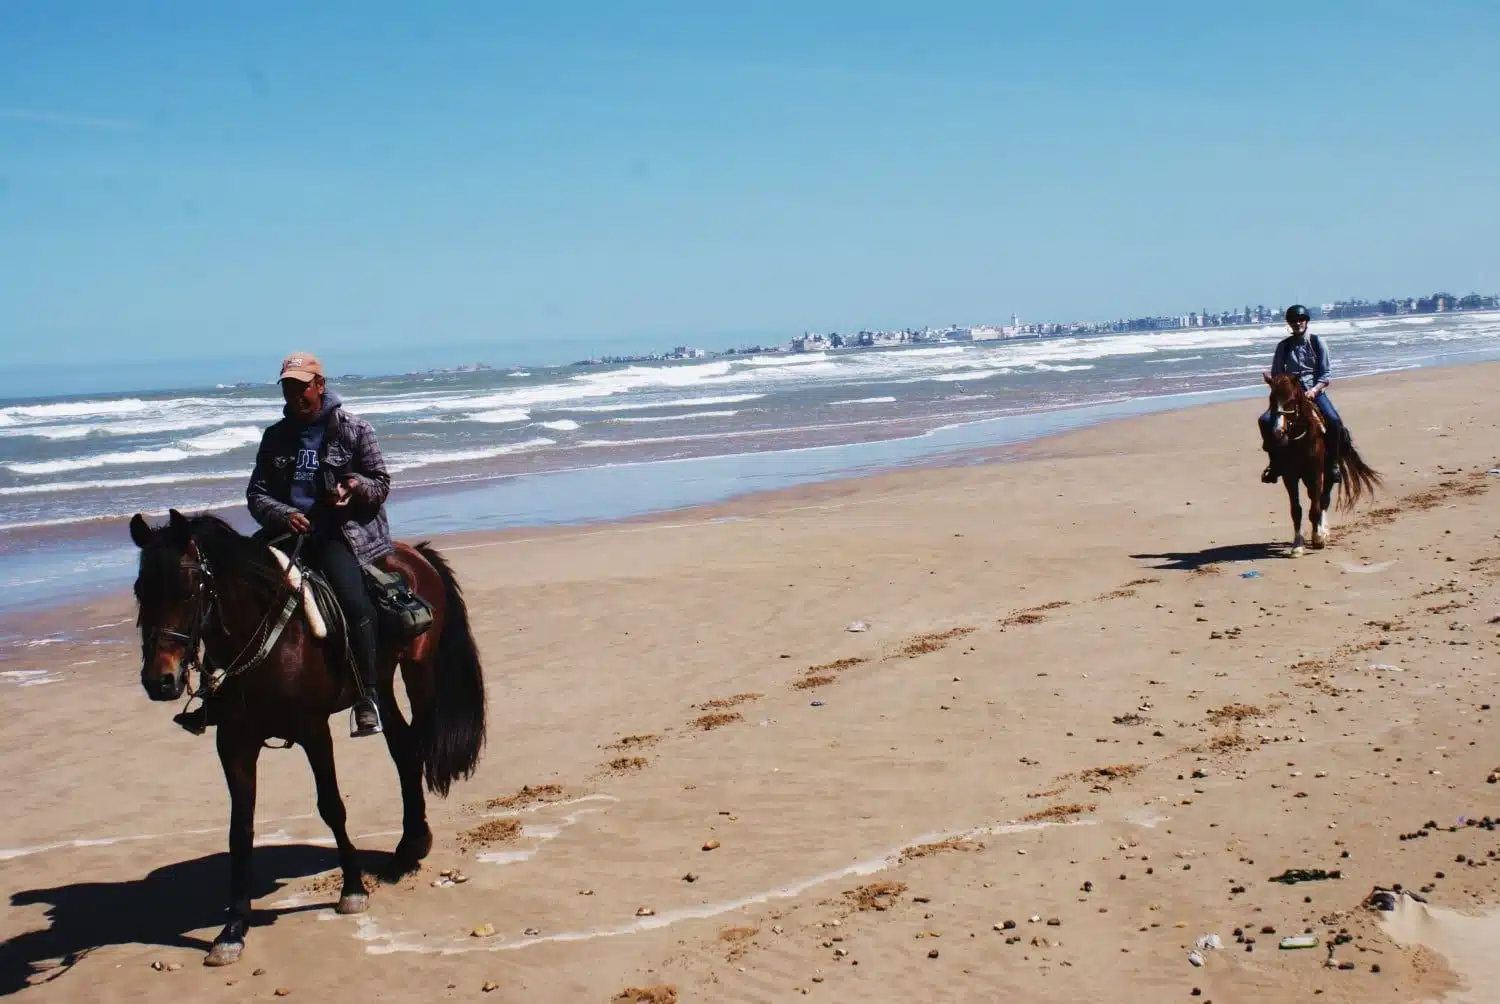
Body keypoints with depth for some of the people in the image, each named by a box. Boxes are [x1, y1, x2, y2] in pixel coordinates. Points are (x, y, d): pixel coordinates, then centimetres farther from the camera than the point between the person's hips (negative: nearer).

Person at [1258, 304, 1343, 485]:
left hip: (1314, 391, -2)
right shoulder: (1283, 346, 7)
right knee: (1266, 421, -22)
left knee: (1334, 421, -29)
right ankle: (1274, 462, -4)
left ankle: (1332, 464, -12)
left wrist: (1314, 390, -17)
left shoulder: (1317, 343, 3)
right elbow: (1276, 375, 8)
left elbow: (1325, 375, 0)